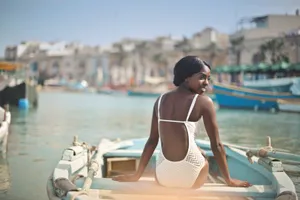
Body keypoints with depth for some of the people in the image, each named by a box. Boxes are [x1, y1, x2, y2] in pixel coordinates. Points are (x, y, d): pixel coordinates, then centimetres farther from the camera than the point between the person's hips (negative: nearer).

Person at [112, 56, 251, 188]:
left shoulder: (161, 100, 9)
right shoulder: (204, 102, -3)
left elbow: (152, 140, 12)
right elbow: (216, 145, -1)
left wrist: (137, 175, 20)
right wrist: (229, 180, 9)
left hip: (163, 177, 4)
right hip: (191, 177, -3)